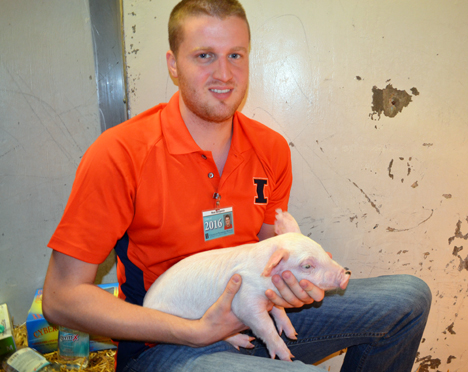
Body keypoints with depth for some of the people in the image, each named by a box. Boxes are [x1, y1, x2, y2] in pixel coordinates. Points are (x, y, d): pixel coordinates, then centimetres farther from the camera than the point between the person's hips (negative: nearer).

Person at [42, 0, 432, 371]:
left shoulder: (271, 149, -3)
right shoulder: (119, 154, -18)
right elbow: (61, 297, -16)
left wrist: (292, 283, -17)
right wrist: (195, 331, -23)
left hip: (253, 319, 6)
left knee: (408, 296, 0)